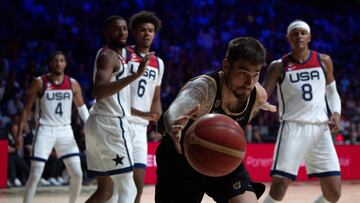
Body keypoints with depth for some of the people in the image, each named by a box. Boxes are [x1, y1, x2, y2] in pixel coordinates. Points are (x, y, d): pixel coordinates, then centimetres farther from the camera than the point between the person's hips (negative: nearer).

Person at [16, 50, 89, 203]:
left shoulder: (73, 84, 3)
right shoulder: (39, 83, -6)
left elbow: (81, 106, 15)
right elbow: (26, 109, 0)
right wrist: (19, 133, -5)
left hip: (65, 131, 3)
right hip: (44, 131, -3)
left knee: (77, 174, -1)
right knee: (35, 176, -7)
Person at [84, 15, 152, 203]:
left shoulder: (114, 55, 20)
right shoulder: (108, 55, -11)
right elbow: (98, 92, -29)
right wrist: (136, 75, -36)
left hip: (100, 124, 10)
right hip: (111, 124, -10)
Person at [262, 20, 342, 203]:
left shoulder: (323, 61, 9)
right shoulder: (279, 67, 0)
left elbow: (332, 92, 20)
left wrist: (336, 113, 1)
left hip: (320, 129, 3)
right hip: (293, 128, -3)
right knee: (278, 187, -15)